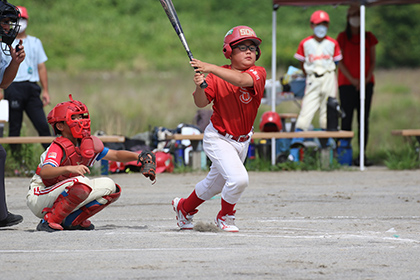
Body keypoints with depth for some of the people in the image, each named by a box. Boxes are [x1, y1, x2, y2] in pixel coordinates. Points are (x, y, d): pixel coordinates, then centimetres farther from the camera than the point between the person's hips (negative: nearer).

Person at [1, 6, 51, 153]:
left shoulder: (35, 42, 19)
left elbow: (41, 67, 18)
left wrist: (45, 91, 10)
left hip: (32, 88, 2)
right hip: (13, 88, -2)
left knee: (43, 125, -7)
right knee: (14, 126, -1)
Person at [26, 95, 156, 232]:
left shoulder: (88, 144, 2)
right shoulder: (58, 147, -21)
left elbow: (115, 155, 9)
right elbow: (44, 172, -39)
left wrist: (138, 156, -9)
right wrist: (69, 169, -55)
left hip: (61, 198, 8)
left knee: (108, 186, -1)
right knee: (81, 184, -33)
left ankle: (71, 220, 2)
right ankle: (49, 221, -22)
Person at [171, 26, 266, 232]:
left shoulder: (258, 73, -14)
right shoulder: (216, 77, -14)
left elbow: (241, 80, -35)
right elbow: (201, 103, -18)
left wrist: (210, 68, -42)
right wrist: (200, 87, -39)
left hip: (242, 141, 4)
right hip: (218, 139, -4)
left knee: (215, 184, 21)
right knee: (238, 178, -24)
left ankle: (183, 207, 47)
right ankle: (225, 217, 4)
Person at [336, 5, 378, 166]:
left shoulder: (369, 37, 11)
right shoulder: (342, 37, 3)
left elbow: (373, 61, 10)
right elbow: (339, 62, 0)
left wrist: (367, 79, -5)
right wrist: (352, 79, -10)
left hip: (366, 84, 2)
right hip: (347, 84, -2)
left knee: (364, 120, 1)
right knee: (347, 118, -5)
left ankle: (363, 155, 2)